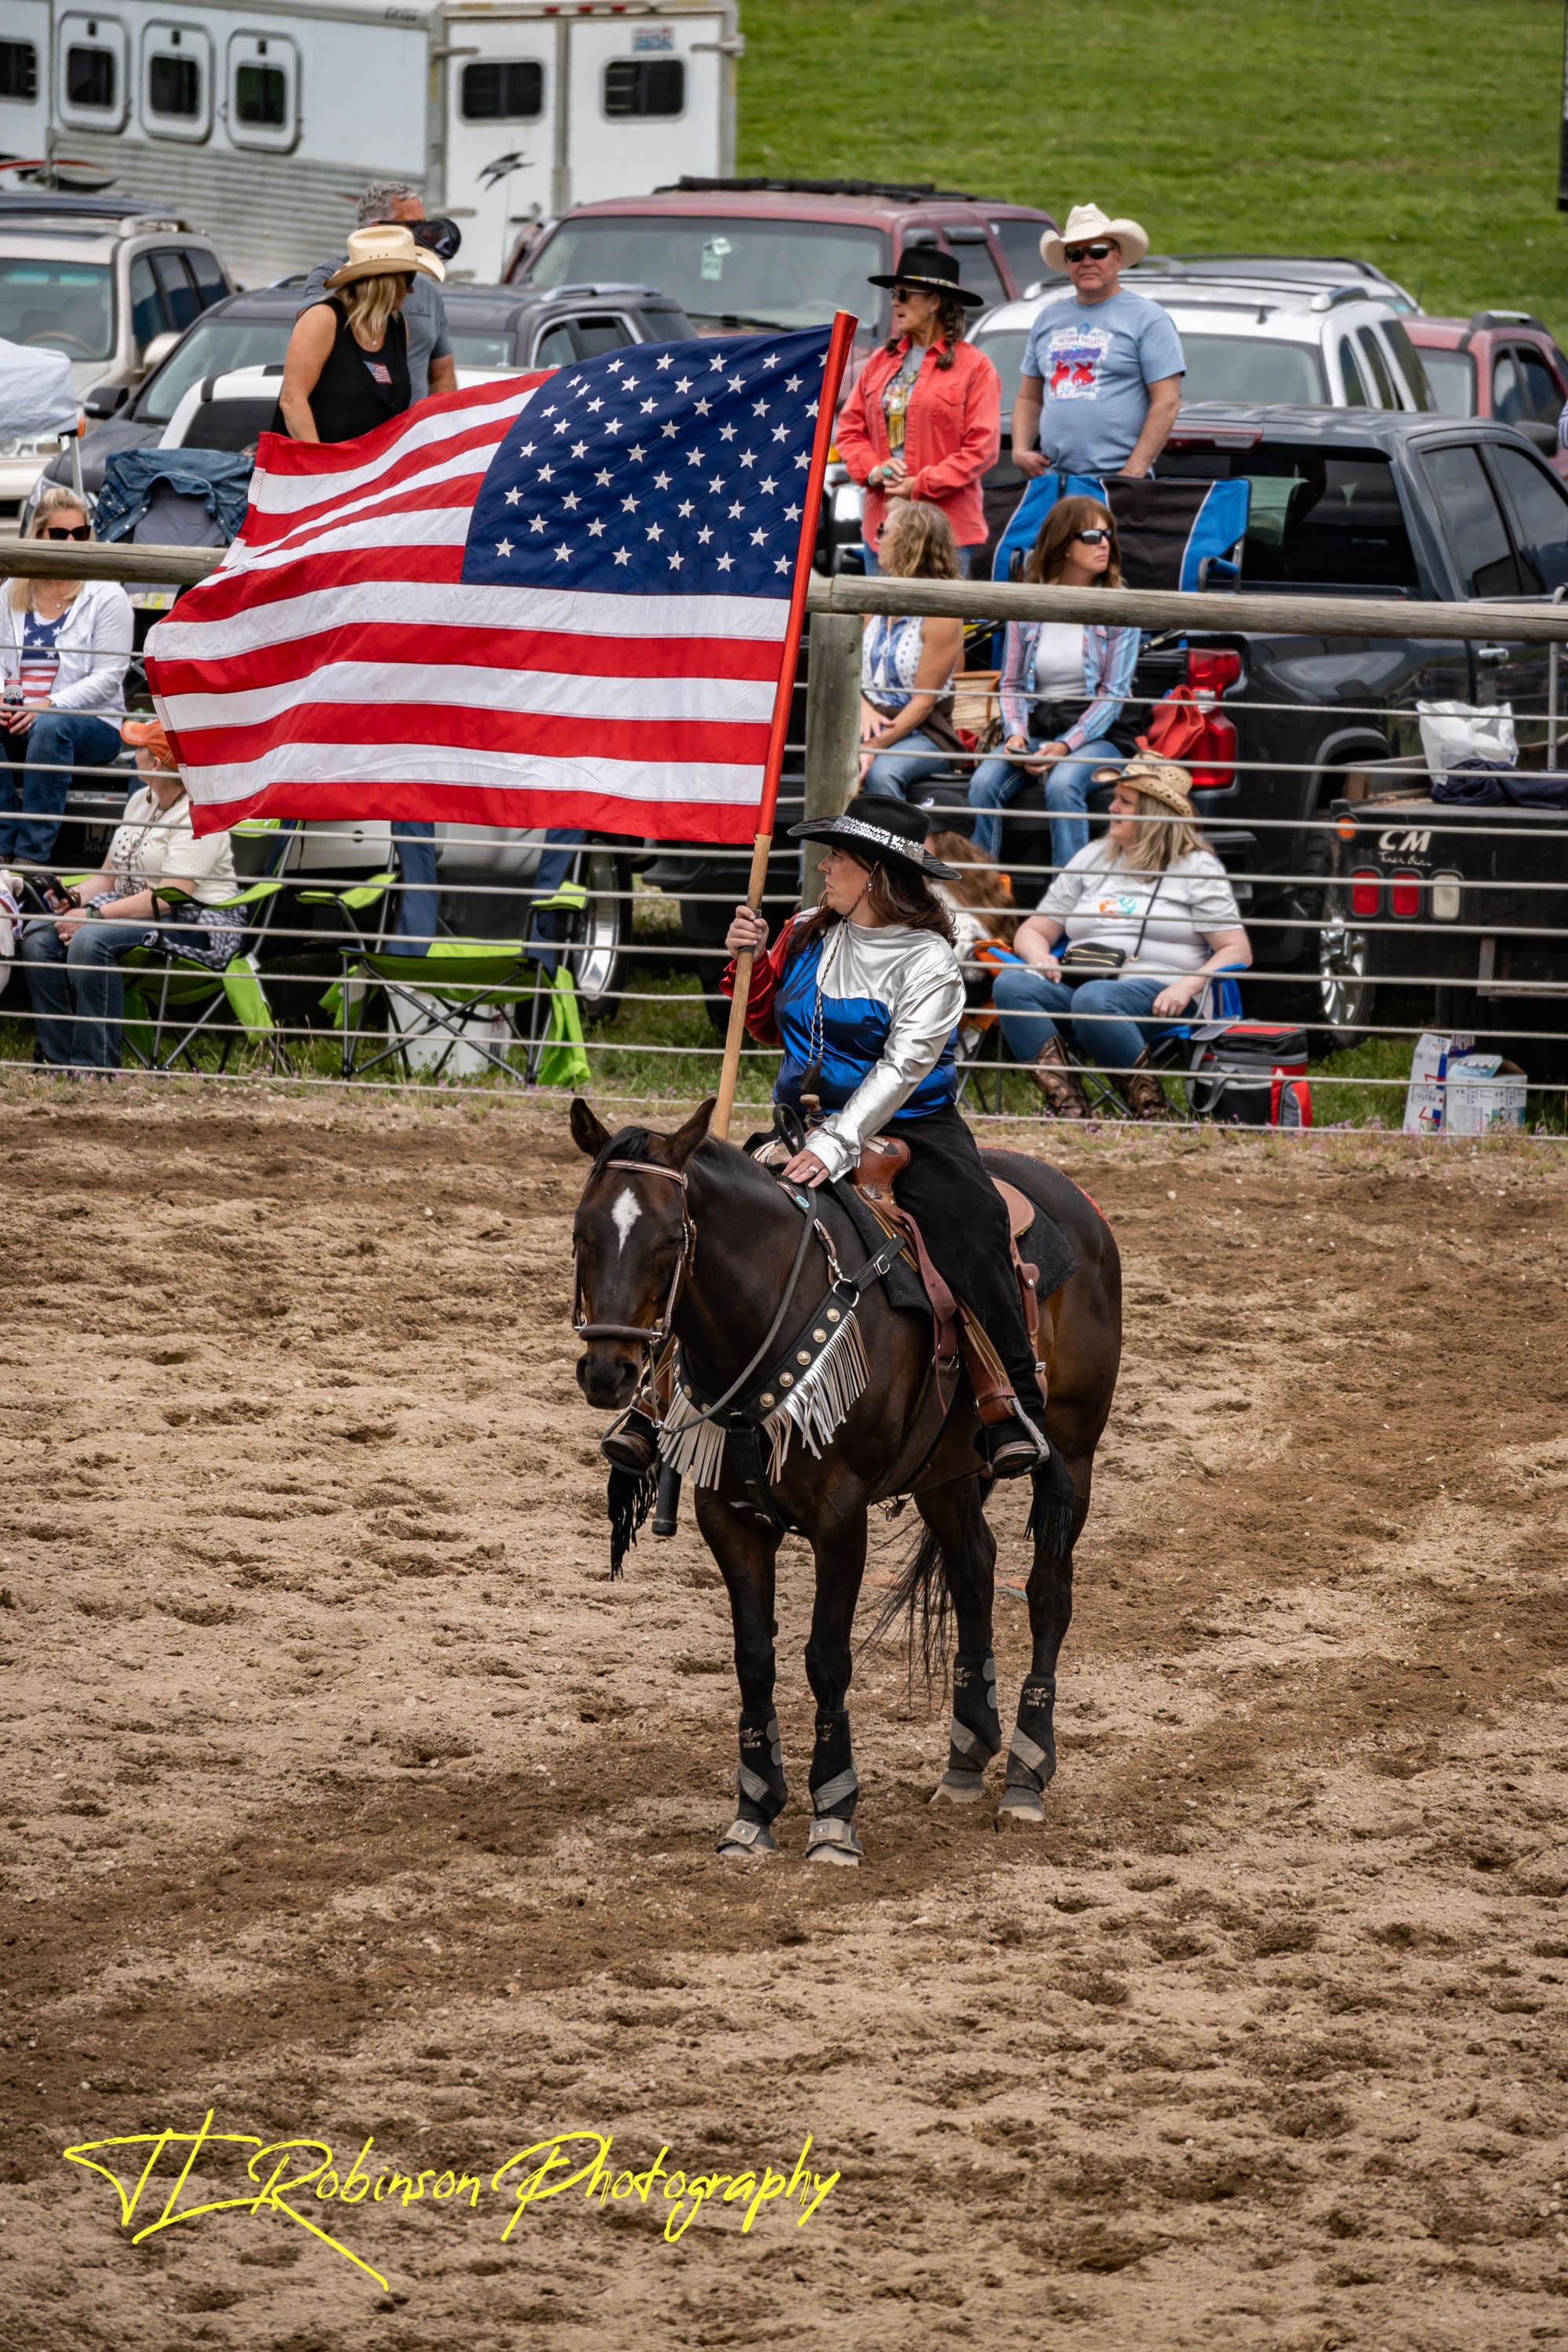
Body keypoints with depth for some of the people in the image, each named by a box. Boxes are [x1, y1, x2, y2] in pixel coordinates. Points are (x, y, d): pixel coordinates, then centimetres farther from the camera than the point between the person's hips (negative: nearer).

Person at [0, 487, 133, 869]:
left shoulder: (106, 595, 0)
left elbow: (108, 676, -7)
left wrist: (51, 704, -20)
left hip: (93, 725, -3)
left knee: (51, 727, -39)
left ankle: (33, 853, -36)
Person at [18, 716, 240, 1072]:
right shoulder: (140, 802, 15)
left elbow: (170, 896, -23)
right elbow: (109, 878, 19)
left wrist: (93, 916, -24)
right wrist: (74, 897, -4)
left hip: (194, 926, -9)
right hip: (132, 913, 9)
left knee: (91, 939, -34)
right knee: (37, 935, -12)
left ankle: (95, 1066, -30)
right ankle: (60, 1059, -14)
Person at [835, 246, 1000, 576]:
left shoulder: (974, 367, -2)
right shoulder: (881, 361, 15)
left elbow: (982, 449, -7)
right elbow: (849, 428, 15)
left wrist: (922, 485, -12)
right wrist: (872, 471, -5)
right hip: (882, 521, 5)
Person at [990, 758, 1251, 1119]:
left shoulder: (1197, 868, 10)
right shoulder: (1092, 858, 25)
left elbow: (1237, 950, 2)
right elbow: (1033, 930, 25)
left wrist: (1188, 986, -16)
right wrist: (1039, 954, 0)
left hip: (1156, 997, -5)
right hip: (1081, 979, 5)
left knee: (1093, 999, -39)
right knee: (1011, 984, -26)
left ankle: (1150, 1110, -24)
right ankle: (1067, 1106, -36)